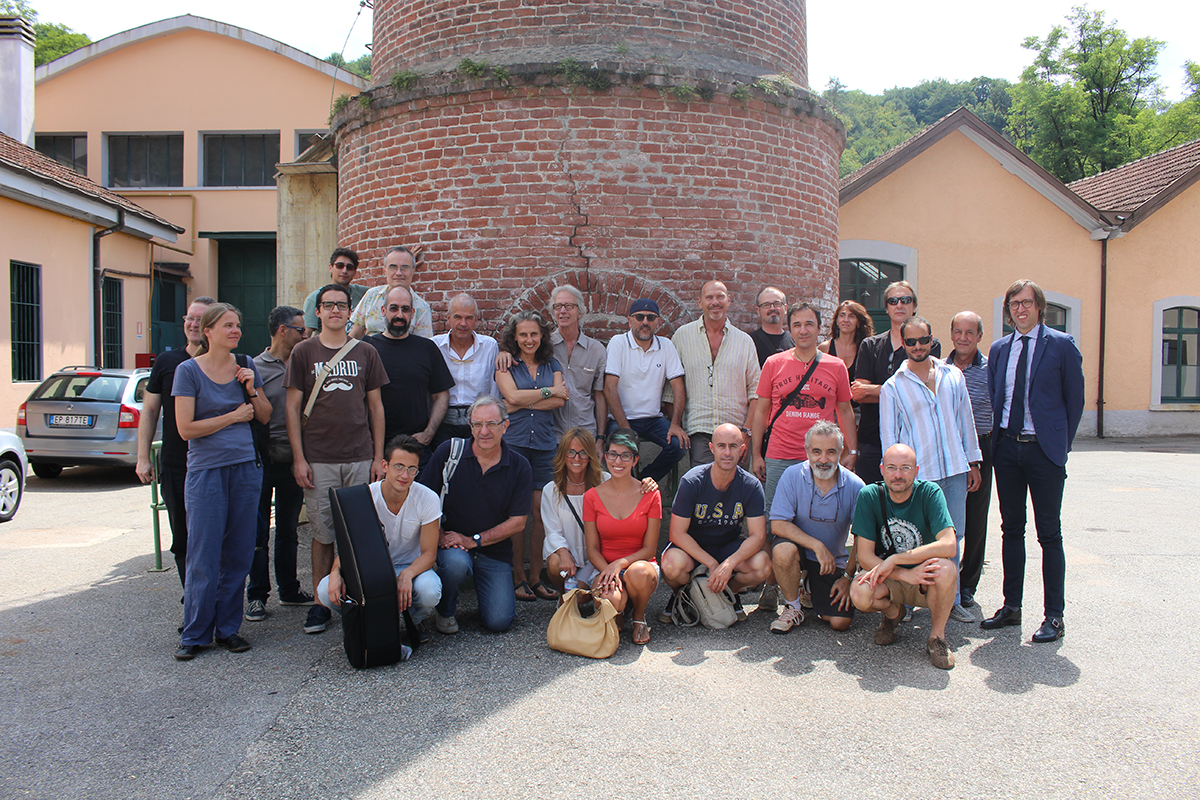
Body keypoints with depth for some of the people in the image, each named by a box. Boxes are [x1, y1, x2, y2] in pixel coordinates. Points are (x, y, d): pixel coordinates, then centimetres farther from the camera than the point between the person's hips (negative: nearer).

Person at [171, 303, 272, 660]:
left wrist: (251, 390, -4)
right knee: (204, 557, -1)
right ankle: (195, 633, 13)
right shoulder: (189, 370, -3)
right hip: (206, 470, -4)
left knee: (238, 555, 7)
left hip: (245, 467, 4)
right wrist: (234, 416, -6)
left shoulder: (246, 365, 9)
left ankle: (228, 628, 19)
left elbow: (265, 416, 13)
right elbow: (186, 428, -9)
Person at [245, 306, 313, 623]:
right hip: (265, 459, -5)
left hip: (293, 459, 5)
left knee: (289, 528, 14)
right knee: (258, 531, 3)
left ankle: (289, 589, 26)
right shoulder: (256, 367, -6)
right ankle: (257, 595, 14)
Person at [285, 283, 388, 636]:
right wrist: (299, 458, -3)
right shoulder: (304, 352, 5)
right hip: (318, 459, -1)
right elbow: (293, 407, 4)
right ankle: (320, 603, 15)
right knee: (323, 532, 3)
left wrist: (378, 457, 5)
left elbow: (375, 406, 11)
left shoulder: (365, 353, 9)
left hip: (360, 458, 1)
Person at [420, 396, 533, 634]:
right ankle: (444, 610, -2)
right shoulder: (448, 452, -6)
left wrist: (473, 540, -13)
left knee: (499, 621, -12)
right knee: (456, 562, -36)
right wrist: (438, 536, -16)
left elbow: (517, 522, -5)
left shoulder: (519, 467, -4)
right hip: (451, 543, -1)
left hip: (495, 551, 1)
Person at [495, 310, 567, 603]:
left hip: (545, 443, 3)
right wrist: (549, 391, -2)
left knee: (542, 512, -1)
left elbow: (560, 400, 1)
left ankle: (536, 577, 9)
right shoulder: (506, 365, 7)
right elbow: (513, 396, -9)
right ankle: (518, 577, 7)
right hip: (513, 443, -3)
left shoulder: (552, 365, 15)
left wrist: (523, 403, -6)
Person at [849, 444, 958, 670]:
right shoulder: (869, 496, -11)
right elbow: (864, 557, -14)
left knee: (945, 568, -34)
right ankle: (893, 613, 7)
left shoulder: (929, 493, -14)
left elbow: (948, 546, -28)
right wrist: (905, 575, -29)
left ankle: (937, 636, -6)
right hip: (889, 582, 1)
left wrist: (893, 561, -29)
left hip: (926, 584, -1)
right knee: (860, 593, -31)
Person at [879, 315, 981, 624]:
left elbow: (966, 421, 15)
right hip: (918, 474, -3)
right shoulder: (893, 386, 1)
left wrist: (972, 462, 13)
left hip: (955, 471, 4)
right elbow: (888, 434, 1)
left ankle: (951, 600, 19)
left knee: (953, 536, 8)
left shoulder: (953, 376, 10)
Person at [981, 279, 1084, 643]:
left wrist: (1061, 444, -2)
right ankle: (1011, 606, 20)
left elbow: (1075, 399, 0)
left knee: (1049, 533, 0)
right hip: (1007, 447, 4)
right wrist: (997, 439, 8)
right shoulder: (998, 349, 11)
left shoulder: (1062, 345, -2)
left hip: (1044, 450, -4)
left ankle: (1054, 616, 8)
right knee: (1011, 529, 11)